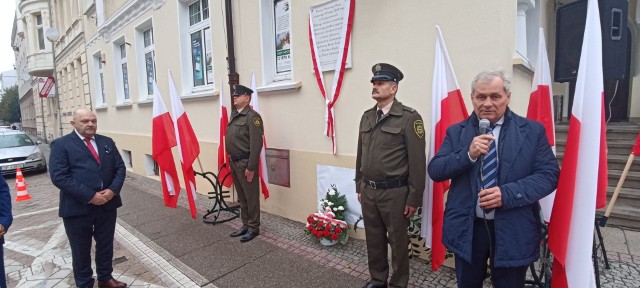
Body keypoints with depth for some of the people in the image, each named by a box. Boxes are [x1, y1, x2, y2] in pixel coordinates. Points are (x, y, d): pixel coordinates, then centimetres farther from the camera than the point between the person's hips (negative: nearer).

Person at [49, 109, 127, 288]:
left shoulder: (107, 142, 8)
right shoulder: (61, 144, -5)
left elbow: (120, 168, 6)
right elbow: (59, 176, -14)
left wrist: (113, 190, -11)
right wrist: (90, 196, -20)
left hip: (108, 205, 4)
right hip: (77, 207, -4)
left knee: (106, 245, 18)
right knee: (81, 250, 13)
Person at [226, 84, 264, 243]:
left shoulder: (252, 116, -13)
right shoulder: (234, 115, 13)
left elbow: (256, 144, -19)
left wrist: (251, 167, -20)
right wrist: (231, 161, 14)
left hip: (245, 163, -8)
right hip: (234, 162, 9)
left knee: (251, 197, 4)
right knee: (241, 197, 17)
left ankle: (254, 228, 17)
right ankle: (245, 225, 30)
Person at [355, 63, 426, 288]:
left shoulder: (409, 117, -10)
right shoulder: (367, 116, 8)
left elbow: (417, 161, -11)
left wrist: (414, 198, -11)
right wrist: (359, 187, 14)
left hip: (395, 192, -5)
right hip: (368, 191, 6)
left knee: (398, 242, 12)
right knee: (374, 240, 19)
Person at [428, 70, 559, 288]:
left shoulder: (533, 131, -1)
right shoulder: (456, 132, 0)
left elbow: (549, 175, -5)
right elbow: (435, 171, -6)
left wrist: (507, 194, -21)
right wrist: (468, 154, -22)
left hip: (513, 231, 0)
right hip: (466, 228, 1)